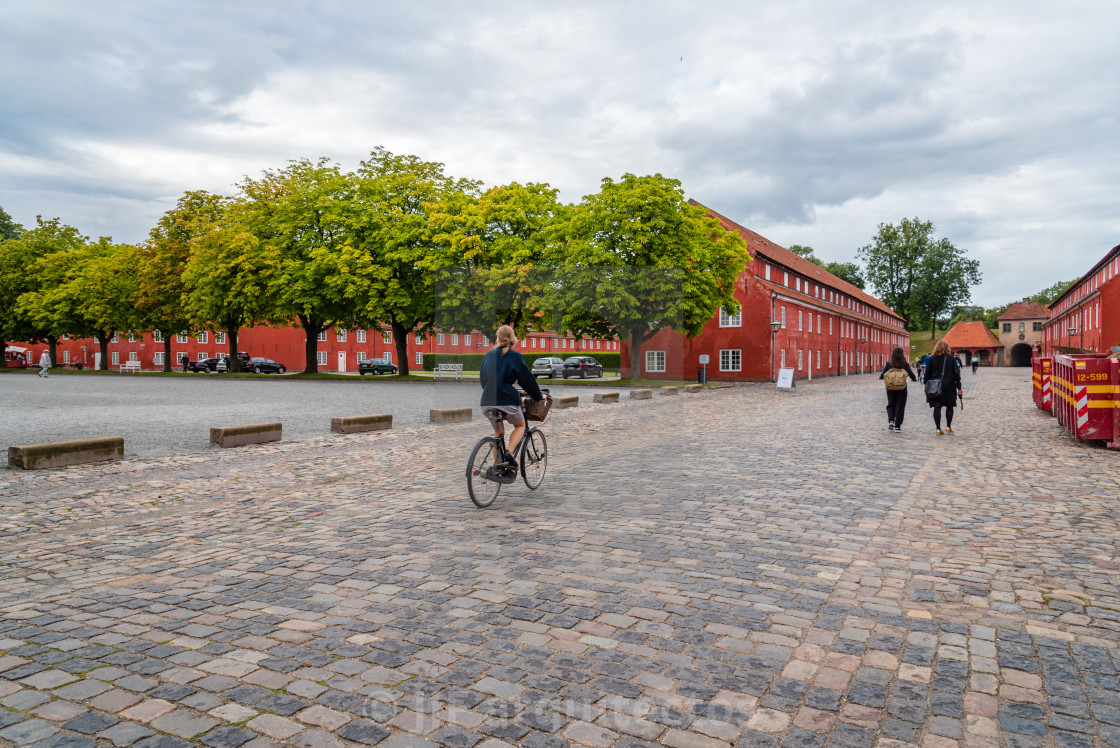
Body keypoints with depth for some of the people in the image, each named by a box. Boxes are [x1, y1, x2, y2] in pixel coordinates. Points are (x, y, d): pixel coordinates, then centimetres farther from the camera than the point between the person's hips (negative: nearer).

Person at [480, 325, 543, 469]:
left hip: (488, 401, 4)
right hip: (507, 400, -4)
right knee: (520, 426, 20)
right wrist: (539, 396, 15)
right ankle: (509, 452, -5)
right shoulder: (515, 356, -3)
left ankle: (497, 464, 16)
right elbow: (527, 379, 1)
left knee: (498, 432, 23)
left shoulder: (488, 355, 10)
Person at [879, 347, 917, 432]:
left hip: (890, 389, 1)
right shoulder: (905, 365, -6)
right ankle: (897, 426, 7)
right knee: (900, 407, 8)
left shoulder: (889, 364, -6)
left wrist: (880, 377, 24)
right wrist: (914, 379, 25)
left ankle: (891, 421, 0)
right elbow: (913, 377, 2)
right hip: (902, 389, -1)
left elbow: (882, 376, 0)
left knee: (890, 405, 19)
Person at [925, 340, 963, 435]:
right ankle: (948, 427, 13)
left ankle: (938, 429, 1)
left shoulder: (931, 359, 0)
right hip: (949, 386, 0)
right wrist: (959, 387, 4)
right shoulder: (952, 358, 0)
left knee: (937, 407, 3)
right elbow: (956, 374, 0)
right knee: (949, 406, 14)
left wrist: (927, 386, 7)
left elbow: (927, 374, 0)